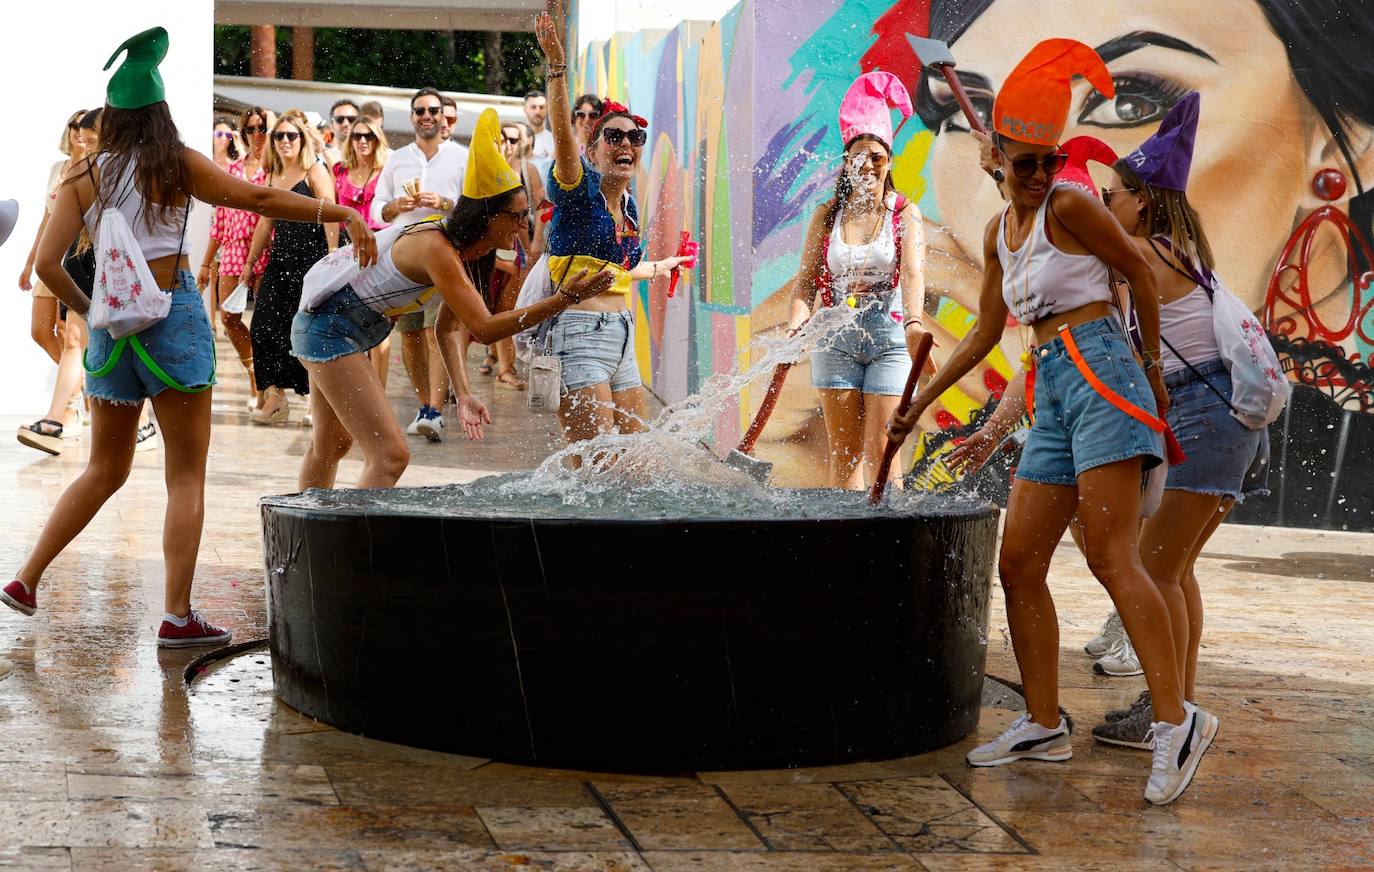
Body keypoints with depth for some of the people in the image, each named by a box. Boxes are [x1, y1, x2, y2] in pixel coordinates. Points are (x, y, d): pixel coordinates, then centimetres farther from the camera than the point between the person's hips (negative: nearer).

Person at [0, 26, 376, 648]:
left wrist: (88, 310, 12)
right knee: (186, 477, 1)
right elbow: (261, 199, -4)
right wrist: (344, 215, -1)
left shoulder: (83, 177, 4)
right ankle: (176, 615, -3)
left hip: (111, 323, 4)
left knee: (105, 471, 20)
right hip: (174, 314, -4)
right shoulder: (177, 165, -2)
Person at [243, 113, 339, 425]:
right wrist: (250, 262, 22)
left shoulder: (315, 171, -2)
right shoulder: (272, 177, 17)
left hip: (312, 256, -6)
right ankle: (274, 398, 1)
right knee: (265, 326, -3)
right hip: (281, 258, 6)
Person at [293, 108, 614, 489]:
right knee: (390, 455, -17)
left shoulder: (460, 249, 1)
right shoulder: (435, 248, -28)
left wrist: (463, 394, -2)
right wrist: (563, 299, -38)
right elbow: (484, 328, -33)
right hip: (329, 329, -10)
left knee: (331, 447, 25)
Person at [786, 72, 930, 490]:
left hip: (889, 337, -2)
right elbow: (807, 281, 3)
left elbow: (913, 274, -15)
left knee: (880, 450, -6)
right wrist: (796, 323, -17)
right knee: (844, 451, 3)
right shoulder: (826, 216, 6)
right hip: (836, 339, 2)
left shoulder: (905, 214, -1)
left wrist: (914, 323, -34)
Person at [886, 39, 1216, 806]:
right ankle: (1045, 724, 12)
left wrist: (1155, 369, 8)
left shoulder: (1069, 206, -4)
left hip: (1099, 372, -8)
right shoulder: (999, 232, 18)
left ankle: (1177, 720, -20)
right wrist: (921, 404, 27)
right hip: (1052, 396, 8)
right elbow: (986, 333, 26)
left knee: (1112, 557, -18)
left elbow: (1139, 270, 2)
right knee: (1019, 565, 5)